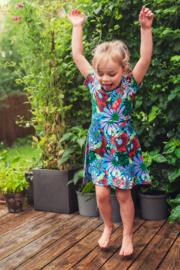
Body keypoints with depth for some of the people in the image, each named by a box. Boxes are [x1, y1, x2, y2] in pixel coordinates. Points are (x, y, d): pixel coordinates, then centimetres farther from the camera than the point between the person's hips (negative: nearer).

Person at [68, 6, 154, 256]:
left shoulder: (129, 85, -9)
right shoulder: (94, 83, -2)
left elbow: (145, 59, -21)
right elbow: (77, 55, 0)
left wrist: (146, 28, -29)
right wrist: (77, 27, 1)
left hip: (124, 150, -2)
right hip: (99, 150, 3)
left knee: (123, 194, 6)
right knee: (101, 193, 3)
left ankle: (128, 235, 25)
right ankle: (108, 226, 32)